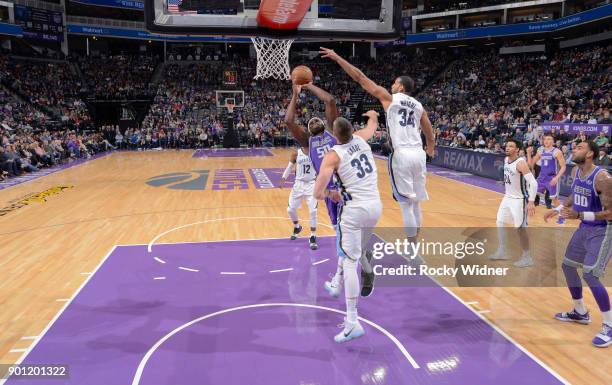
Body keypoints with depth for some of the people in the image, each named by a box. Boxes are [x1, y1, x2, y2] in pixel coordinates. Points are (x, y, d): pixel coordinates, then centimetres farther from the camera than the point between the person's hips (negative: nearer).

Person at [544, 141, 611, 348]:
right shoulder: (576, 171, 1)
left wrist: (579, 215, -32)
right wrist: (558, 209, 9)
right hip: (585, 228, 9)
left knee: (590, 275, -16)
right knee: (568, 266, 15)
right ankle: (580, 312, 33)